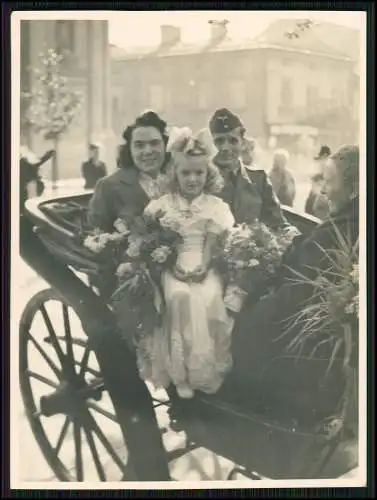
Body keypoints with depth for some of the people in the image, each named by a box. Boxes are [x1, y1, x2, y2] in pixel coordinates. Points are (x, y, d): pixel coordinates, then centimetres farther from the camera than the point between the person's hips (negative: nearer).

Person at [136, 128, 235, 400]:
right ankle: (180, 371, -15)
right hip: (174, 266, 0)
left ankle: (207, 370, -10)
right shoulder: (164, 204, 6)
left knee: (210, 298, -24)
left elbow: (211, 244, -1)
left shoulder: (215, 206, 6)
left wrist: (203, 267, -16)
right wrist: (174, 266, -12)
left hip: (204, 267, 0)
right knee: (179, 297, -26)